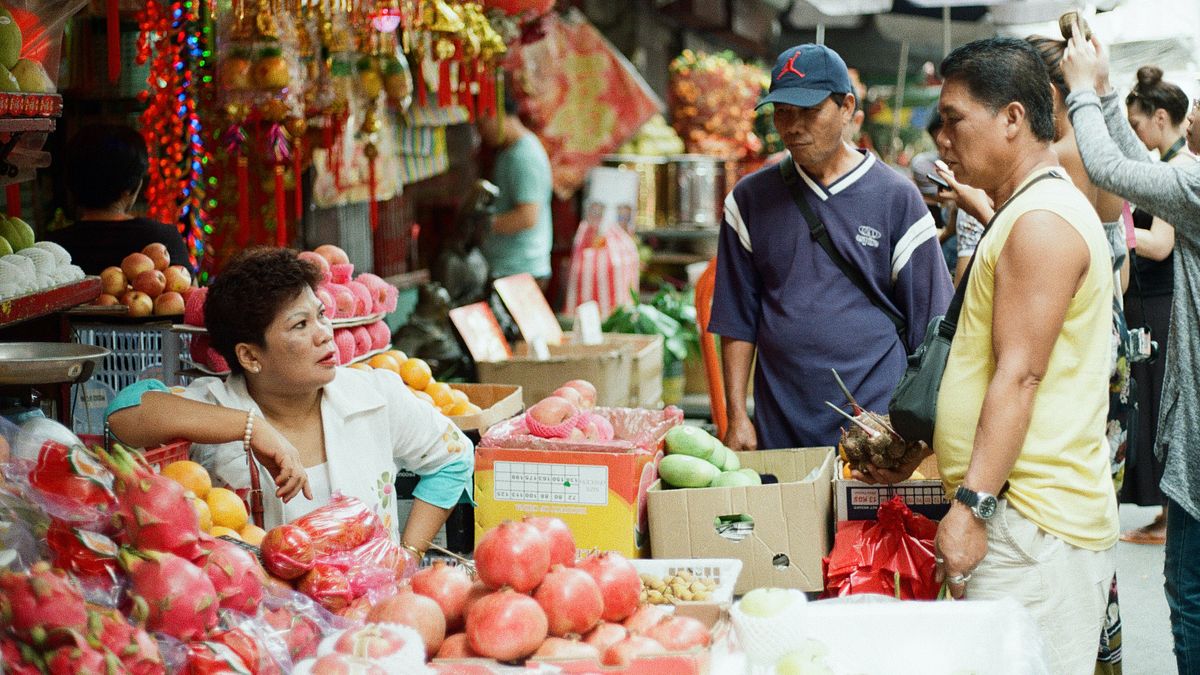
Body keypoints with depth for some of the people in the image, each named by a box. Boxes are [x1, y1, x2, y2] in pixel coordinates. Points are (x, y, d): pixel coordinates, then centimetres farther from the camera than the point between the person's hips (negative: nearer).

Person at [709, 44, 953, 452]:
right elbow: (737, 319, 10)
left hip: (878, 427, -2)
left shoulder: (896, 197, 2)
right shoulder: (751, 200, 8)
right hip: (779, 429, 2)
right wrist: (737, 416, 3)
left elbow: (929, 327, 3)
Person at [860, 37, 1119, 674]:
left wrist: (972, 504, -23)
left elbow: (1019, 377, -21)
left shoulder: (1042, 223, -13)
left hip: (1035, 521, -10)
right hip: (1011, 511, 10)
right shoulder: (1022, 215, 20)